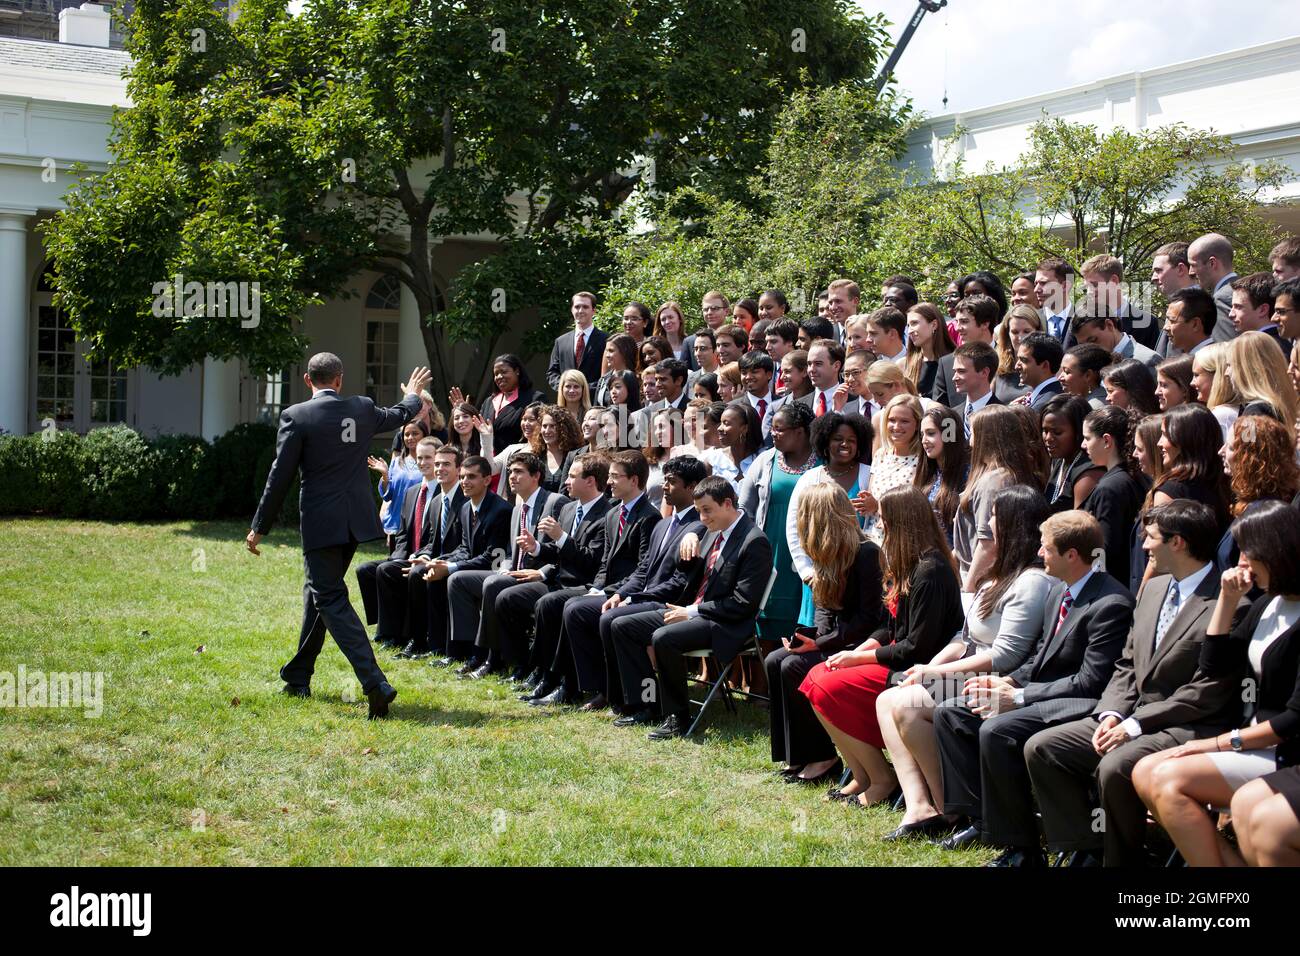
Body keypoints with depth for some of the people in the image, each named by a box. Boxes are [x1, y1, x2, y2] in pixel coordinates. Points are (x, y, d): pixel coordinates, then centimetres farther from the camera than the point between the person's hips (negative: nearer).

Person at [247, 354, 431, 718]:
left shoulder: (296, 416, -10)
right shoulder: (362, 409, 4)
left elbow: (280, 476, -9)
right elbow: (399, 416, 26)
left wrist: (259, 528, 0)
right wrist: (413, 396, 49)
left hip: (320, 522, -6)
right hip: (356, 520, 6)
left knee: (331, 600, -5)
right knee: (319, 591, 21)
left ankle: (375, 684, -21)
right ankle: (297, 677, 33)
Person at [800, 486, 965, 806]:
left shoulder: (930, 571, -20)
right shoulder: (910, 564, 10)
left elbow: (917, 647, -21)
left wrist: (859, 657, -12)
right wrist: (855, 652, 1)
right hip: (895, 660, 10)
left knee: (827, 690, -17)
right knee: (816, 677, -2)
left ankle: (881, 779, -5)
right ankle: (861, 775, 1)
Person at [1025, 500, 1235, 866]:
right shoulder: (1155, 589, 14)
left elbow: (1207, 693, -17)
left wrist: (1136, 724, -17)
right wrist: (1112, 713, -2)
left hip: (1187, 727, -9)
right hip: (1131, 717, 9)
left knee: (1115, 767, -34)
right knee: (1040, 747, -4)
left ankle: (1122, 858, -12)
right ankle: (1086, 847, -1)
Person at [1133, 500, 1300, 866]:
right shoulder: (1267, 604, 11)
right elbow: (1215, 666, 14)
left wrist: (1222, 742, -15)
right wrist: (1228, 599, 3)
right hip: (1259, 741, 9)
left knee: (1170, 780, -22)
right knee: (1145, 773, -6)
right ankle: (1229, 861, -7)